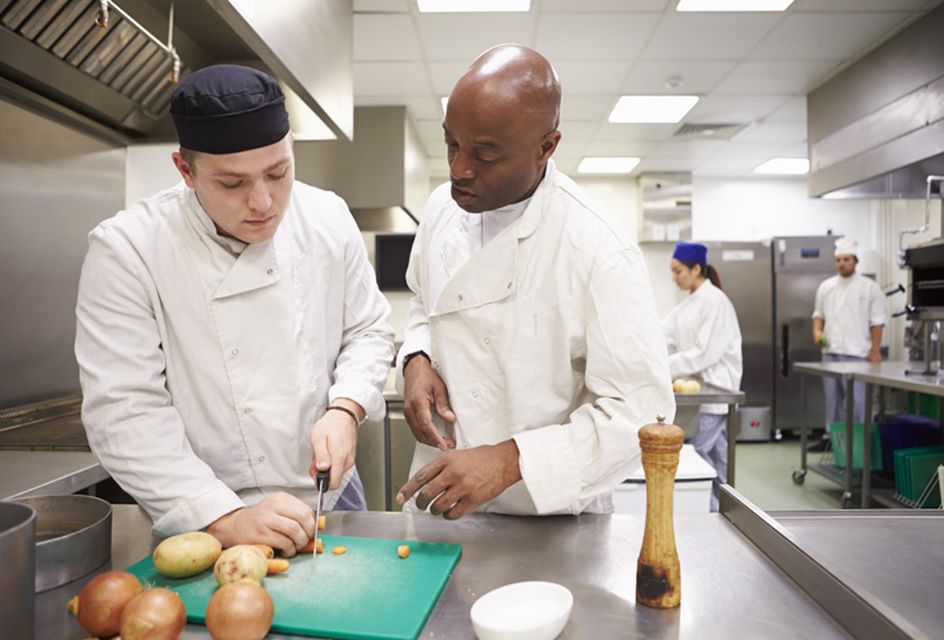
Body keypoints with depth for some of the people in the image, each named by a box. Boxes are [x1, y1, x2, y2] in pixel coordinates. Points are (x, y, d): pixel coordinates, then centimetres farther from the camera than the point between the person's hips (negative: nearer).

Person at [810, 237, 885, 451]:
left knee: (856, 397, -3)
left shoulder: (869, 287, -3)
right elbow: (819, 313, 18)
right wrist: (817, 331, -2)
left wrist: (875, 351, -8)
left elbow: (877, 321, -4)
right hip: (830, 351, 4)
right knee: (832, 396, 11)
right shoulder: (825, 286, 10)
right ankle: (830, 436, 21)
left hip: (856, 352, -4)